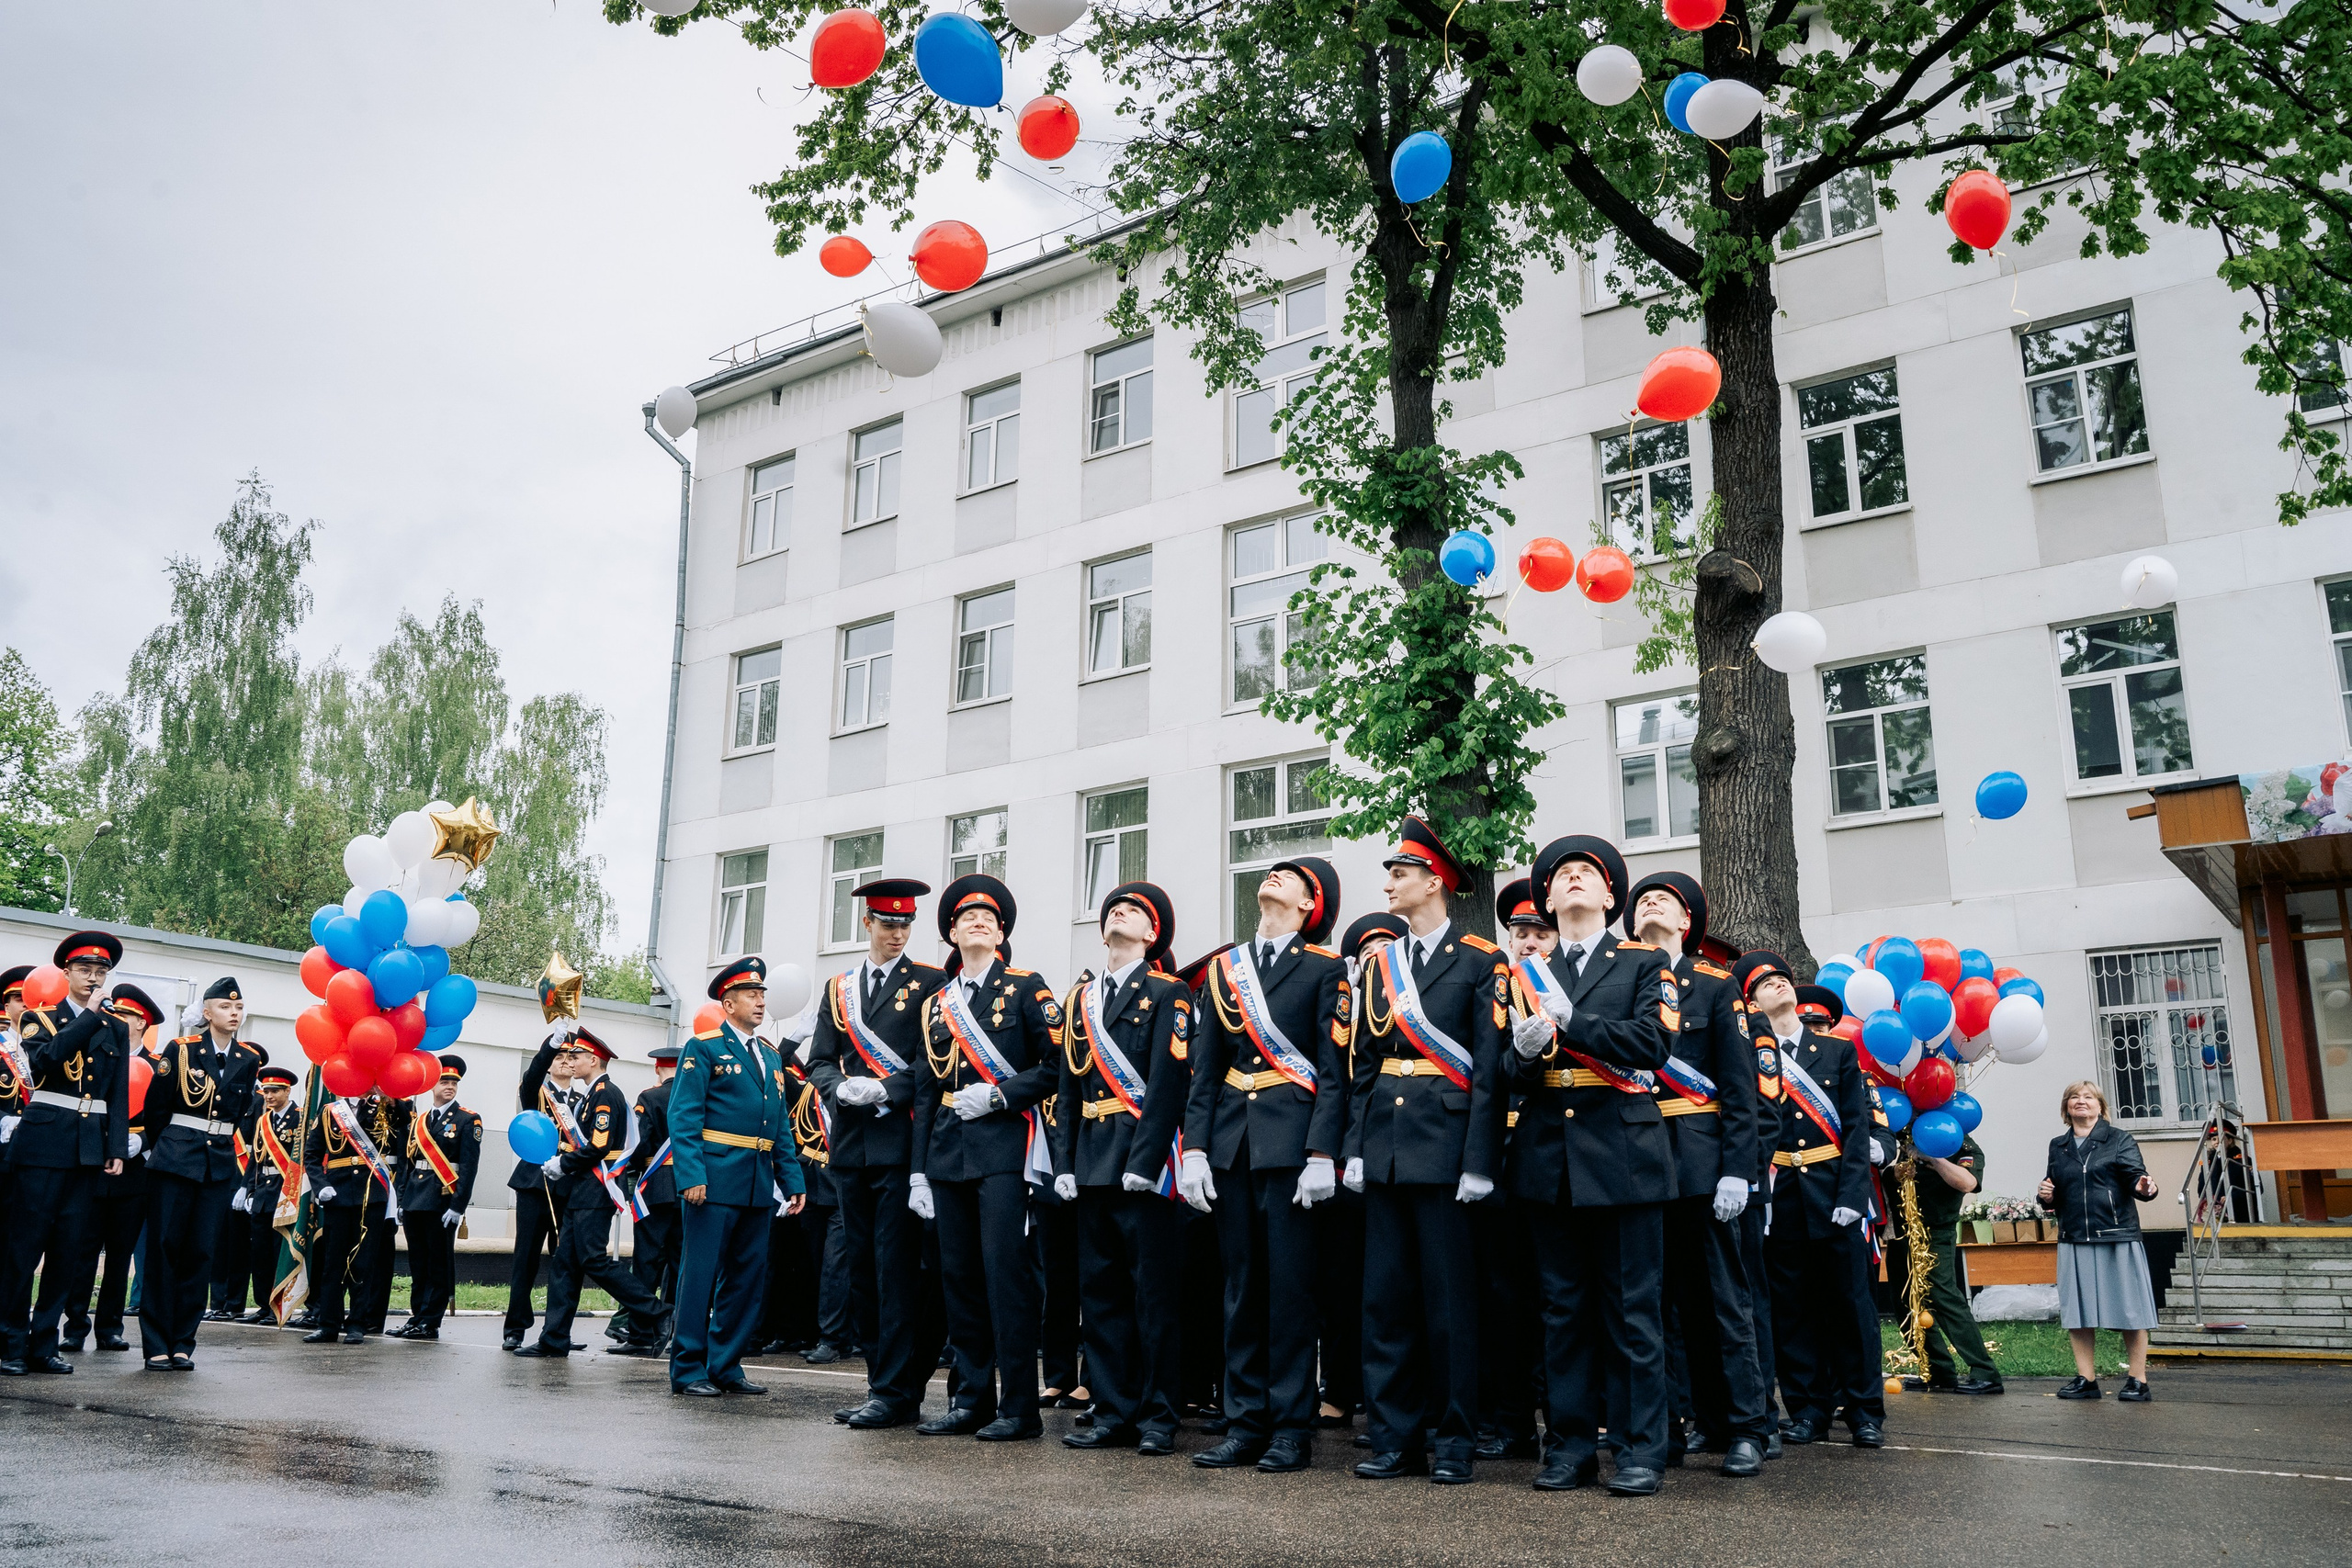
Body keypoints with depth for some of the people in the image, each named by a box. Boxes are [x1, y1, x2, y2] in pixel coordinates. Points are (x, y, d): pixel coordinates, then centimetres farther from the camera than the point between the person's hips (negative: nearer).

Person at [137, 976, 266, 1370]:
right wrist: (165, 1149, 13)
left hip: (220, 1164, 3)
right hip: (176, 1159, -3)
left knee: (201, 1253, 3)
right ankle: (157, 1345, 3)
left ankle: (183, 1344, 9)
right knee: (164, 1248, -2)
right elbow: (154, 1107, 4)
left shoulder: (249, 1059, 6)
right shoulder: (181, 1049, -3)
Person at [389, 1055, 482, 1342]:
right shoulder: (417, 1120, 15)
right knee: (418, 1264, 10)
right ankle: (417, 1317, 17)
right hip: (415, 1201, 5)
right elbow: (406, 1162, 16)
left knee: (439, 1263, -1)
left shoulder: (468, 1120, -2)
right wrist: (402, 1200, 9)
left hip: (442, 1203, -5)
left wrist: (458, 1207, -15)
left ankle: (430, 1322, 2)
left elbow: (469, 1166, -8)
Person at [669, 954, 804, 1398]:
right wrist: (691, 1176, -20)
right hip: (714, 1182, -7)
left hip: (759, 1187, 7)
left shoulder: (771, 1057, 18)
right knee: (701, 1274, -2)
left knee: (748, 1277, 9)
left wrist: (793, 1181, 10)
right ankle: (688, 1370, 6)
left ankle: (725, 1366, 18)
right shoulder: (703, 1049, -2)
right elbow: (683, 1118, -10)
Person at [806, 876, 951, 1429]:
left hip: (903, 1142, -5)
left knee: (898, 1269, -6)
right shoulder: (838, 988, 17)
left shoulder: (931, 982, 2)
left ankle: (895, 1393, -1)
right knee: (862, 1269, 9)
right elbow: (819, 1061, 13)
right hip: (851, 1146, 5)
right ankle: (883, 1380, 18)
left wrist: (884, 1090, -15)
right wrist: (841, 1089, -7)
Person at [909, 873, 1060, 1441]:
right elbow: (924, 1090, 16)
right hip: (949, 1153, 5)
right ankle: (972, 1398, 17)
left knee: (1005, 1270, -8)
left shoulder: (1026, 988, 3)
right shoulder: (938, 1004, 17)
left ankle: (1018, 1408, -2)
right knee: (959, 1274, 7)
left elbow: (1057, 1065, -2)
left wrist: (998, 1095, -13)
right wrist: (919, 1170, 11)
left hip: (1004, 1147, -5)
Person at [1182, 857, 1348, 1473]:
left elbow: (1334, 1070, -5)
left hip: (1290, 1141, -4)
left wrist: (1322, 1156, -13)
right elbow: (1205, 1069, 11)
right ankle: (1246, 1425, 16)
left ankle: (1291, 1429, 9)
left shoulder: (1325, 969, 2)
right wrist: (1194, 1147, 2)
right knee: (1240, 1283, 8)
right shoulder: (1222, 968, 14)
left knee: (1289, 1284, -1)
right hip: (1231, 1140, 4)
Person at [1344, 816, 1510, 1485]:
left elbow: (1491, 1069, -7)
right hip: (1386, 1144, 5)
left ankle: (1455, 1439, 12)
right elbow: (1365, 1064, 13)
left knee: (1449, 1297, 1)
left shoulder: (1480, 961, -2)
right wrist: (1356, 1147, 5)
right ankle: (1396, 1436, 17)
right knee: (1385, 1296, 7)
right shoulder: (1379, 963, 14)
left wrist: (1480, 1161, -13)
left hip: (1445, 1143, -5)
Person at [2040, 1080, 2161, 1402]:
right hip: (2074, 1239, 4)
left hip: (2117, 1236, -4)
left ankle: (2138, 1380, 10)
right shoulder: (2058, 1146, 15)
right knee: (2077, 1309, 6)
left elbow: (2135, 1175, -11)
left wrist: (2144, 1187, -33)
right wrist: (2047, 1196, 0)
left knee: (2129, 1309, 0)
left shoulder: (2119, 1140, 2)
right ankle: (2086, 1379, 15)